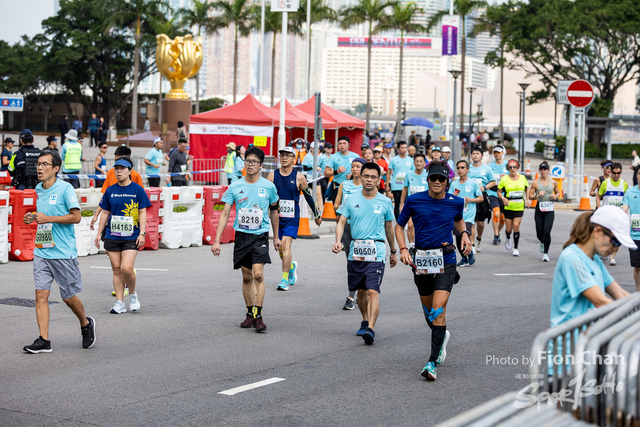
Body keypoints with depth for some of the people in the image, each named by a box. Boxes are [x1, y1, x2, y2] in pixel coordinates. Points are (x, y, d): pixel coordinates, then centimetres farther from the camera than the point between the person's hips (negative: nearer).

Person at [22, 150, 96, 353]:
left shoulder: (65, 189, -10)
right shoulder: (38, 189, 10)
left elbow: (76, 216, -13)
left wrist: (48, 218, -20)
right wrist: (32, 218, 3)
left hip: (64, 253, -5)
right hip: (41, 251, 6)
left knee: (68, 297, 4)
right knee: (41, 294, -4)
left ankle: (86, 324, 32)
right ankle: (44, 341, -3)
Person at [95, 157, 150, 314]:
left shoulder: (138, 190, 0)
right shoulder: (110, 191, 8)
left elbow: (142, 213, 1)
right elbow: (105, 213, 15)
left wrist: (142, 233, -7)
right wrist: (99, 234, 12)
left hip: (131, 237, -3)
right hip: (112, 236, 3)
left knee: (127, 268, -15)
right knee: (116, 269, 4)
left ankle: (133, 294, 11)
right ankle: (120, 303, 11)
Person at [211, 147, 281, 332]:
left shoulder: (269, 186, 0)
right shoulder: (234, 187, -1)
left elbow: (273, 211, 14)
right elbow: (225, 214, 0)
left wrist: (276, 237, 20)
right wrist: (217, 240, -7)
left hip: (260, 236, -2)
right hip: (241, 236, 2)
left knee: (258, 275, -15)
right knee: (246, 277, 8)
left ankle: (258, 316, -10)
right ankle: (250, 313, 21)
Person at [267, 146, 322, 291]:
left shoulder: (299, 177, -3)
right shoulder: (272, 175, 1)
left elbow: (309, 196, 7)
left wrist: (317, 215, 15)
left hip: (292, 218, -3)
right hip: (277, 217, 3)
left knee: (286, 245, -17)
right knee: (280, 248, 11)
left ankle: (284, 279, -13)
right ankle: (291, 266, 42)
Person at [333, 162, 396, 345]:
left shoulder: (385, 202, 4)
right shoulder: (351, 199, 5)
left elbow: (389, 227, 15)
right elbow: (341, 222, 2)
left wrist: (393, 251, 21)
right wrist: (338, 241, -16)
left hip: (376, 252, -2)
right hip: (355, 251, 3)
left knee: (372, 291, -15)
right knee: (360, 290, 13)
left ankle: (371, 328, -21)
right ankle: (365, 321, 34)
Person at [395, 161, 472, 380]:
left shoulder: (456, 202, 1)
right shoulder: (414, 200, -3)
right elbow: (399, 225, 9)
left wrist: (464, 234, 4)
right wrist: (403, 249, -5)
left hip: (445, 260, -2)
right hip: (421, 260, 2)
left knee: (438, 310, -14)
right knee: (428, 309, 14)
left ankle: (433, 362, -11)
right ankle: (442, 336, 47)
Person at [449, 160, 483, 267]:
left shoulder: (473, 183, 0)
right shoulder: (454, 184, 8)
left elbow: (481, 198, 3)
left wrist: (470, 200, -13)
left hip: (468, 215, -4)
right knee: (458, 239, 5)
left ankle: (471, 254, 7)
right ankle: (463, 259, 24)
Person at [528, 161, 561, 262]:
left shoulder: (553, 183, 4)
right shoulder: (535, 183, 1)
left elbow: (558, 192, 19)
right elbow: (530, 196, 3)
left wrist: (555, 197, -3)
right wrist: (538, 195, -15)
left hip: (549, 210, -1)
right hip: (539, 210, 1)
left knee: (547, 232, -14)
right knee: (539, 233, 5)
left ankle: (545, 253, -2)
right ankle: (542, 242, 42)